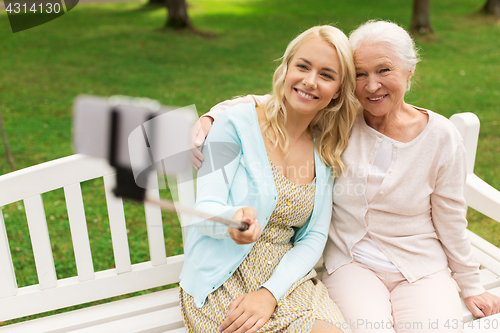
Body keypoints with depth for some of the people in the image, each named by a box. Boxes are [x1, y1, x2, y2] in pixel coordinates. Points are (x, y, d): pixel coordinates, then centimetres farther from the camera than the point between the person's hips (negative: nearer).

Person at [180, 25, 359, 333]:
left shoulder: (325, 152, 5)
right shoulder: (237, 124, -8)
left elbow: (314, 237, 2)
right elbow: (205, 210, -11)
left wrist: (269, 293, -13)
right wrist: (234, 219, -35)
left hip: (286, 278, 4)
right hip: (224, 281, -4)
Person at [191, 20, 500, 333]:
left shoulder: (441, 136, -6)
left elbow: (450, 220, 3)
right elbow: (272, 103, -6)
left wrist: (472, 287, 11)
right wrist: (211, 117, -23)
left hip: (421, 268, 1)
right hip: (352, 263, -1)